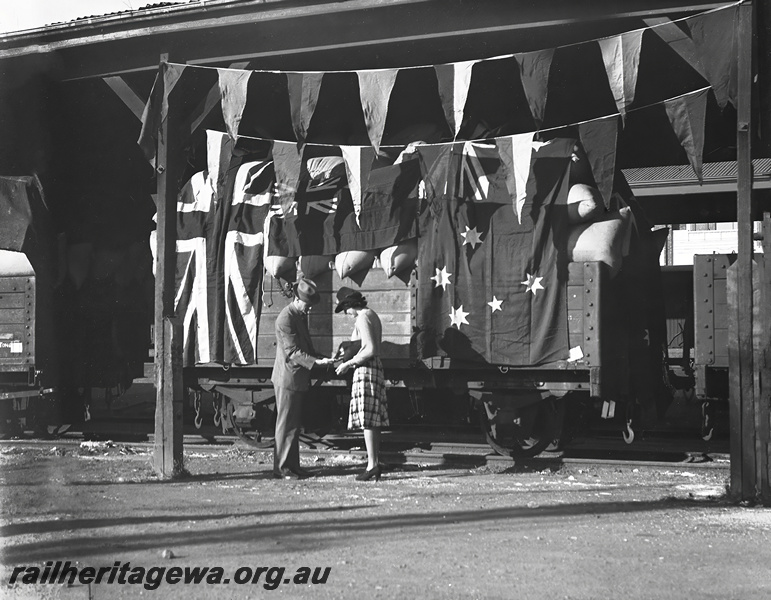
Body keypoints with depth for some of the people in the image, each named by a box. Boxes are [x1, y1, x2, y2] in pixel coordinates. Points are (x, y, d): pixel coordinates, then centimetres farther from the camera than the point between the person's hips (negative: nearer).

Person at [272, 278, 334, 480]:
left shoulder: (301, 316, 13)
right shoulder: (285, 318, -18)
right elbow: (293, 352, -23)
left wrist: (321, 358, 8)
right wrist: (316, 361, -29)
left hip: (299, 379, 10)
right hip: (288, 378, -10)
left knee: (295, 425, 13)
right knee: (286, 425, -4)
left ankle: (292, 466, 19)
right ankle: (281, 468, 2)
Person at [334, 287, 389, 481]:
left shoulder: (362, 318, -13)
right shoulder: (372, 315, 17)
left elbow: (370, 350, -21)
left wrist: (348, 363, -14)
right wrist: (349, 357, 18)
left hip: (365, 369, -10)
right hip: (376, 367, 10)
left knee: (366, 420, -9)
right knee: (374, 420, 9)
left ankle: (372, 465, -11)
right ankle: (374, 463, 10)